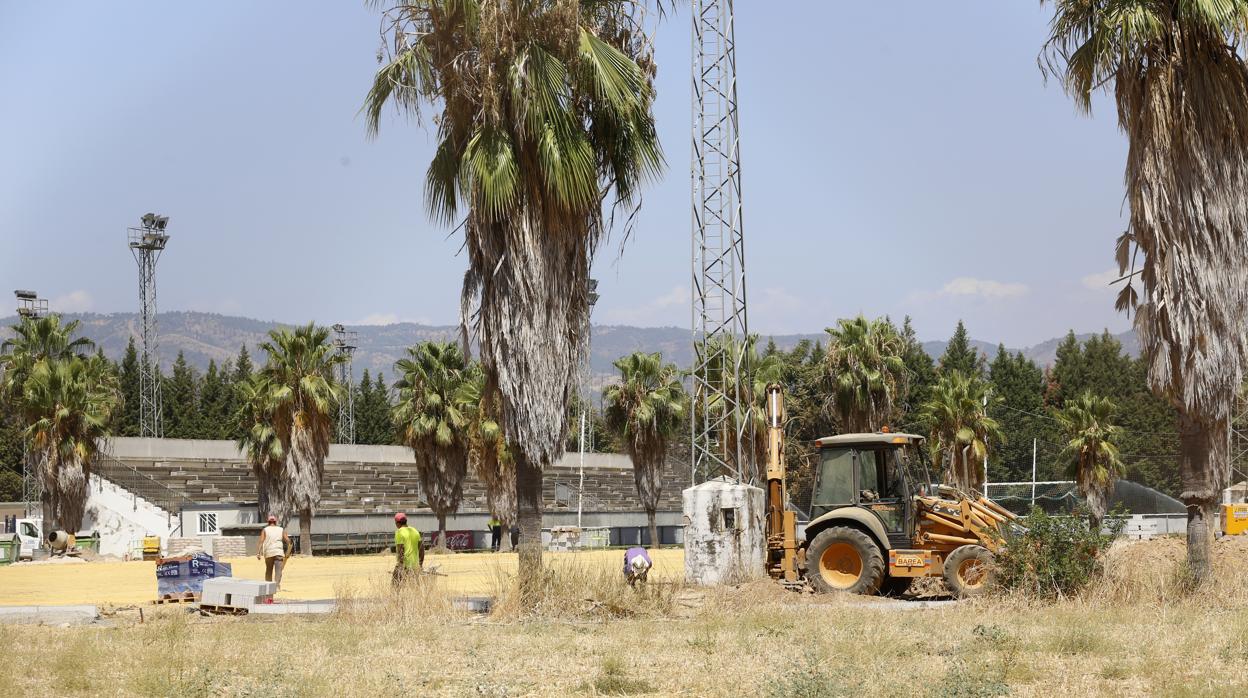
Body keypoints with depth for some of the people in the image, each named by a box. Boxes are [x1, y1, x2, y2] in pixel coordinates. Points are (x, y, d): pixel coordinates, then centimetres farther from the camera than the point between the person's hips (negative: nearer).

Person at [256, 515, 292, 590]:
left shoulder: (265, 530, 7)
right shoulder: (281, 530, 10)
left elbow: (261, 542, -5)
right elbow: (288, 541, 3)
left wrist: (258, 553, -9)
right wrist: (288, 552, 12)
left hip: (268, 553, 1)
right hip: (279, 552, -1)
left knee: (269, 570, 16)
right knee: (278, 570, -10)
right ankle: (277, 585, -27)